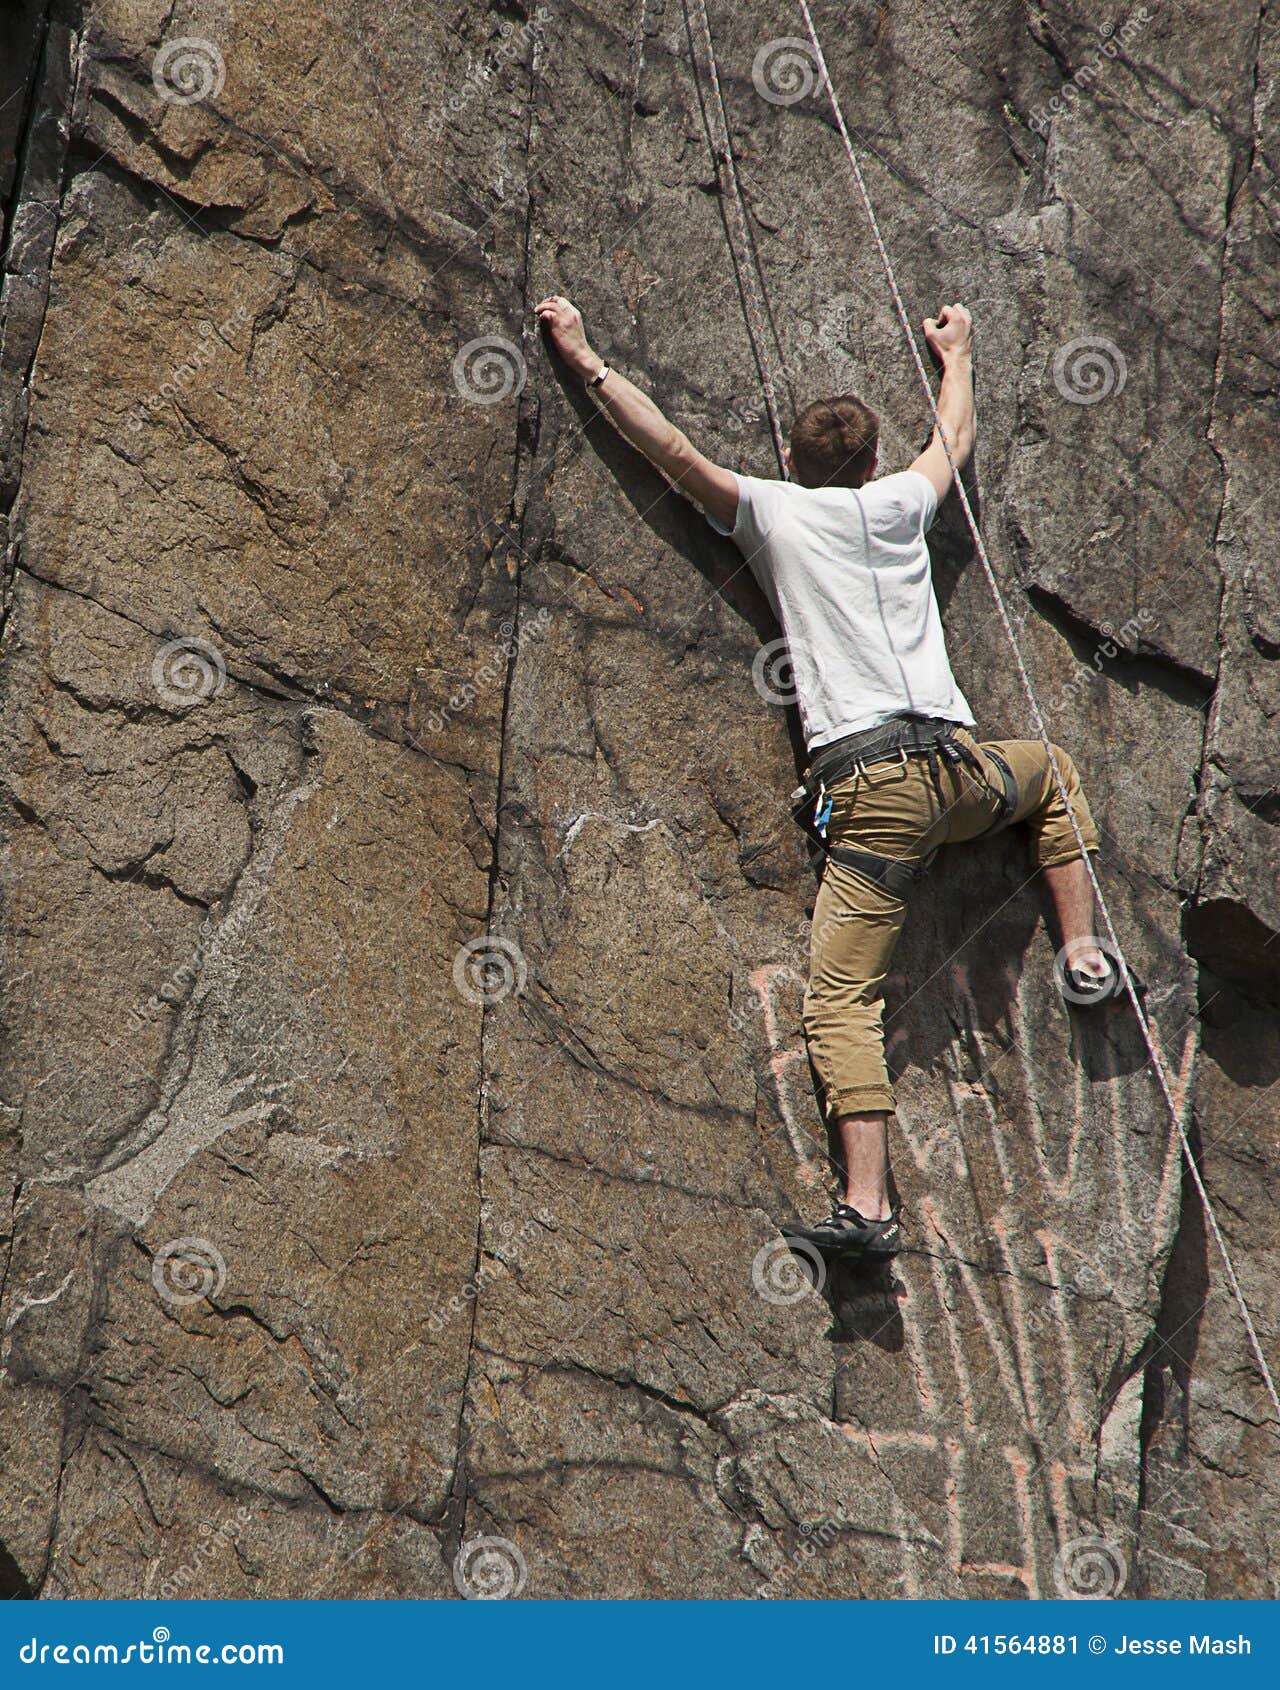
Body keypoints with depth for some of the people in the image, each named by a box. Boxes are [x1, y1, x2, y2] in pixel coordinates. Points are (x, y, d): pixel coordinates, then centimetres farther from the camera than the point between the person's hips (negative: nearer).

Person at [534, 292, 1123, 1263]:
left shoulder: (771, 510, 7)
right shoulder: (897, 504, 16)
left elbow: (671, 447, 5)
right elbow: (956, 440, 36)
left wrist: (588, 363, 17)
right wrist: (957, 355, 54)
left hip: (871, 788, -3)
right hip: (960, 769, 4)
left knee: (842, 998, -7)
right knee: (1051, 772, 37)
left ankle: (868, 1204, -20)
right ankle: (1085, 957, 28)